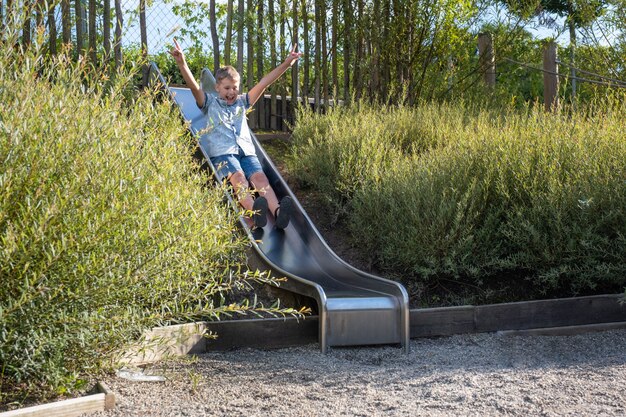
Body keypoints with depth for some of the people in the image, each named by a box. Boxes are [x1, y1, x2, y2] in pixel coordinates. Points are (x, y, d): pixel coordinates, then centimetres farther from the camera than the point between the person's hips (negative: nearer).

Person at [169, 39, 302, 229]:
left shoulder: (242, 102, 28)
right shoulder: (210, 103, 18)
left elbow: (263, 83, 21)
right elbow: (194, 86, 1)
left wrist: (286, 64, 15)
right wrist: (182, 64, -17)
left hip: (246, 151, 4)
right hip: (222, 153, -3)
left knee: (260, 177, -26)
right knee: (238, 177, -33)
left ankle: (277, 212, -52)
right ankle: (253, 212, -62)